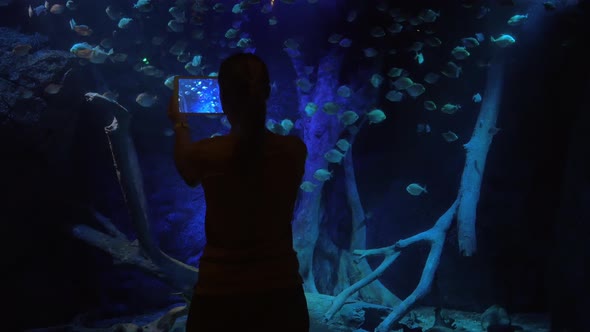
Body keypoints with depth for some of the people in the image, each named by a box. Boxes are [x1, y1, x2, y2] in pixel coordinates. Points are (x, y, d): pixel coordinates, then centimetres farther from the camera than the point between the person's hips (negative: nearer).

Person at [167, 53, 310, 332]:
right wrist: (244, 120, 31)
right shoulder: (294, 150, -7)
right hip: (282, 292, 2)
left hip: (220, 296, -2)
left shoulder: (206, 153, -13)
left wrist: (179, 125, 27)